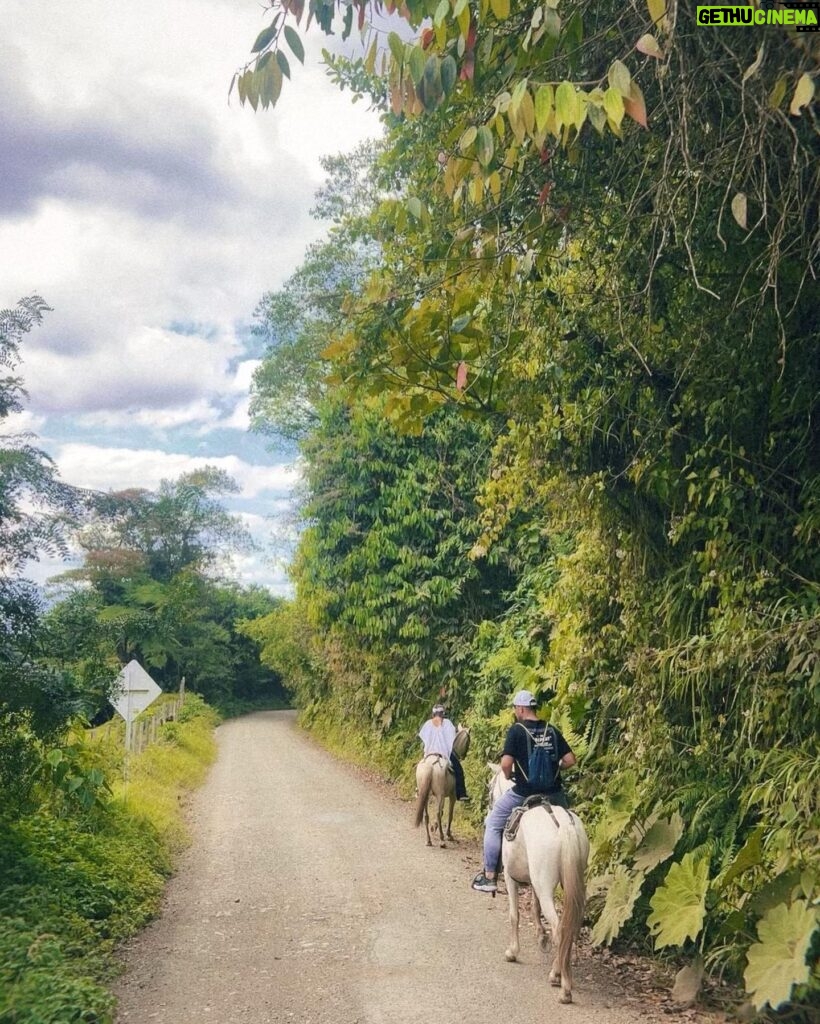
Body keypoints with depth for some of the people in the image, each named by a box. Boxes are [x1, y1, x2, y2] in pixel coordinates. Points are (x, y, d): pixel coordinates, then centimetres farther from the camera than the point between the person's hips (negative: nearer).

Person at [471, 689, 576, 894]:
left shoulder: (516, 730, -10)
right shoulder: (551, 730, 4)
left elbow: (506, 764, -19)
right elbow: (570, 760, 3)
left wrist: (508, 775, 2)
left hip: (524, 792, -4)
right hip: (553, 792, 4)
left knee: (493, 824, 14)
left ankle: (489, 877, 14)